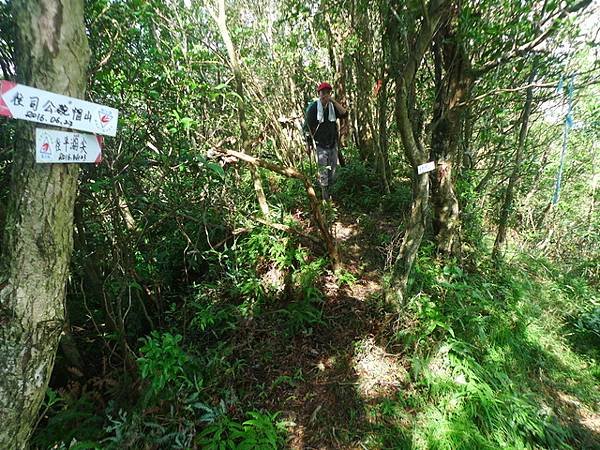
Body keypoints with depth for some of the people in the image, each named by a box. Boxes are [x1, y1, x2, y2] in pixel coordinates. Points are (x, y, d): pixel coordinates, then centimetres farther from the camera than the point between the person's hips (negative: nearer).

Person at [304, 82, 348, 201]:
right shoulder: (312, 107, -5)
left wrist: (333, 101, -15)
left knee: (333, 168, 10)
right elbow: (307, 126, -3)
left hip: (333, 143, 5)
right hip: (320, 144, -5)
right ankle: (325, 195, 3)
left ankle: (330, 190, 26)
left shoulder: (333, 106, 7)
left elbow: (344, 114, -9)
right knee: (323, 169, -6)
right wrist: (308, 144, -4)